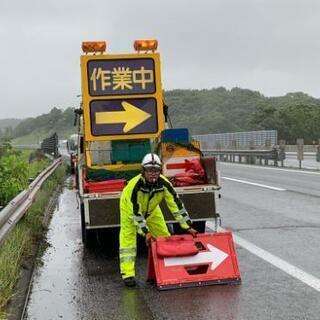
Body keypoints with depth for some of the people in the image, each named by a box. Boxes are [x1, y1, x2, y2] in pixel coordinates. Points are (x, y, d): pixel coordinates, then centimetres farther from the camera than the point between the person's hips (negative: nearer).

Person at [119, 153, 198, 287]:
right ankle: (128, 274, -13)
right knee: (128, 237, -15)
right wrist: (145, 232, -39)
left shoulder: (164, 183, -28)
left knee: (164, 237, 2)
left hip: (151, 209, 4)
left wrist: (188, 227, -27)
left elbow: (176, 204, -25)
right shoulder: (135, 185, -39)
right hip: (130, 208, -4)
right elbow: (135, 212, -36)